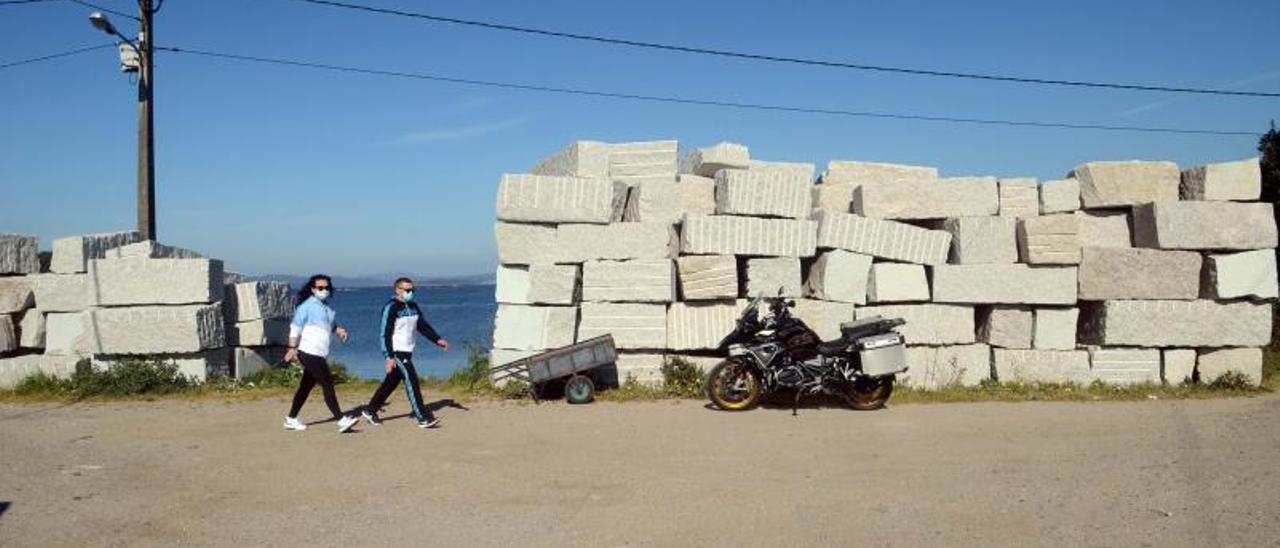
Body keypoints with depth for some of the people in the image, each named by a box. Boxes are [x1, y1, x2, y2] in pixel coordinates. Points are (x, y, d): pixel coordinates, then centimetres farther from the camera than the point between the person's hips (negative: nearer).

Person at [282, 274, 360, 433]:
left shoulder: (325, 307, 16)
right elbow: (295, 327, -10)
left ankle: (291, 419, 25)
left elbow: (329, 324, 30)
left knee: (306, 386, 15)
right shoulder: (307, 306, -8)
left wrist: (338, 329, 9)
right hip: (309, 352, -9)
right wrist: (292, 348, -17)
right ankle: (341, 420, -15)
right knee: (327, 384, -12)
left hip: (319, 354, 9)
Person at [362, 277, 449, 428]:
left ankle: (370, 411, 29)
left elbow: (423, 326, 14)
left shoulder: (413, 307, 12)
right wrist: (389, 357, -20)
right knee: (411, 380, -13)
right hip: (396, 352, -8)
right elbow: (385, 333, -15)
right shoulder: (391, 308, -12)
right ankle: (423, 418, -13)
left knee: (391, 382, 15)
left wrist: (437, 339, 0)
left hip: (407, 352, 8)